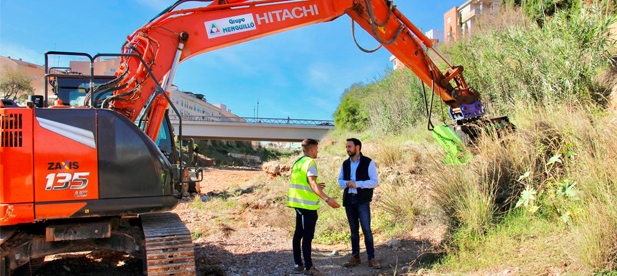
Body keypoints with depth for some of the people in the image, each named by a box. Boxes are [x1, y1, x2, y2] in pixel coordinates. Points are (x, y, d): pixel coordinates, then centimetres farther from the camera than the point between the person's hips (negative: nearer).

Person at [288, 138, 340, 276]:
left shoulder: (297, 162, 15)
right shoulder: (310, 163, -13)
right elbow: (312, 183, -23)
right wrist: (327, 199, -29)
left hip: (298, 203, 9)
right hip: (308, 205, -9)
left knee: (298, 233, 13)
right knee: (307, 236, -5)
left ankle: (298, 264, 20)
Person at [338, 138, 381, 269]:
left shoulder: (368, 163, -4)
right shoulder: (345, 164, 11)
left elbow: (375, 182, -9)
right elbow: (340, 180, 16)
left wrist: (357, 184, -19)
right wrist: (346, 183, -8)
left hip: (362, 201, -4)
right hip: (349, 200, 5)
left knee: (366, 229, -7)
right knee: (353, 229, 10)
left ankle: (371, 258, 2)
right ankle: (355, 257, 17)